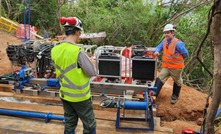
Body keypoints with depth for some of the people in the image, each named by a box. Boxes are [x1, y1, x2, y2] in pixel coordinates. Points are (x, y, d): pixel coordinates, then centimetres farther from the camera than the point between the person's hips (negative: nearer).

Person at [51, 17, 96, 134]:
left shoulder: (55, 50, -4)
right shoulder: (78, 51, -25)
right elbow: (92, 73, -15)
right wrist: (89, 62, 2)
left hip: (65, 94, 7)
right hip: (80, 96, -6)